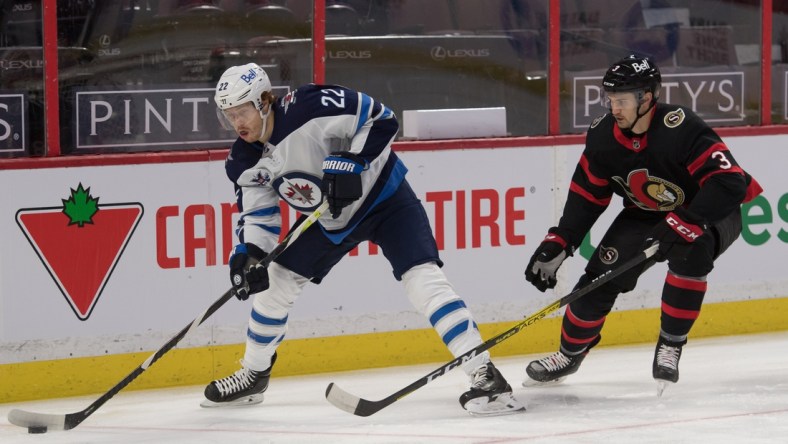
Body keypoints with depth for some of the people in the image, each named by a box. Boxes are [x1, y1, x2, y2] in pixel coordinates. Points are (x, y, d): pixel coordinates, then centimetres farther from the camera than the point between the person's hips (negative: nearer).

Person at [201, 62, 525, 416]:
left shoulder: (308, 108, -29)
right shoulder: (246, 162, -7)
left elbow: (381, 119, -25)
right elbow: (257, 215, 1)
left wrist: (350, 163, -33)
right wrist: (247, 254, -16)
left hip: (383, 196, -8)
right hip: (333, 220, 8)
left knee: (422, 277, -24)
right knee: (276, 280, 9)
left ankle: (485, 376, -29)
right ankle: (253, 376, 30)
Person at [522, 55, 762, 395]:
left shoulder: (680, 128, -33)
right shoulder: (603, 135, -13)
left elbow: (729, 182, -38)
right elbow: (587, 196, 0)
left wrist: (682, 224, -44)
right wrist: (557, 245, -7)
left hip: (710, 214, -5)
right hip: (646, 215, 6)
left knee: (689, 252, -36)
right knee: (601, 277, -6)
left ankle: (670, 345, -18)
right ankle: (570, 353, 20)